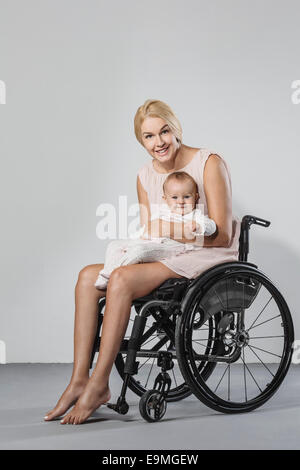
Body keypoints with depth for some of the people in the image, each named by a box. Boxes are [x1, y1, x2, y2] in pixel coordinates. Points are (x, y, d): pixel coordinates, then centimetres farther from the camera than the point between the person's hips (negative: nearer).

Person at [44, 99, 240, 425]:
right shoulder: (146, 175, 10)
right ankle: (79, 380, -11)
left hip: (208, 260, -7)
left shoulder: (209, 163, -9)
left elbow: (222, 235, -14)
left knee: (122, 279, -28)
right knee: (88, 276, -11)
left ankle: (98, 385, -20)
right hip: (166, 260, 7)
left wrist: (171, 231, -23)